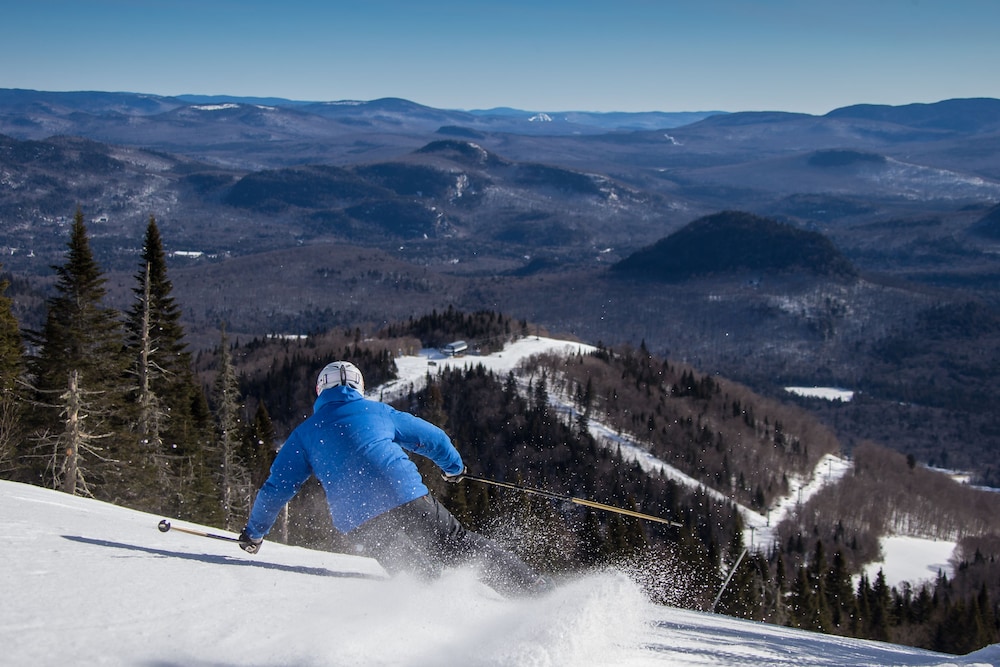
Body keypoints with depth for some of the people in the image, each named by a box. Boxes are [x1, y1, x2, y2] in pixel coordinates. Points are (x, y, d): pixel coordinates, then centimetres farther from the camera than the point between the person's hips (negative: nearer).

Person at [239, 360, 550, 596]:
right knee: (467, 549, 9)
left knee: (420, 577, 16)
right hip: (408, 501, 0)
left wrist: (254, 533, 29)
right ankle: (538, 594, 5)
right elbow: (432, 438, 26)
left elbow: (277, 488, 15)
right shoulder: (377, 410, 19)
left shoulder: (304, 434, 17)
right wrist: (454, 466, 45)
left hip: (360, 528, 0)